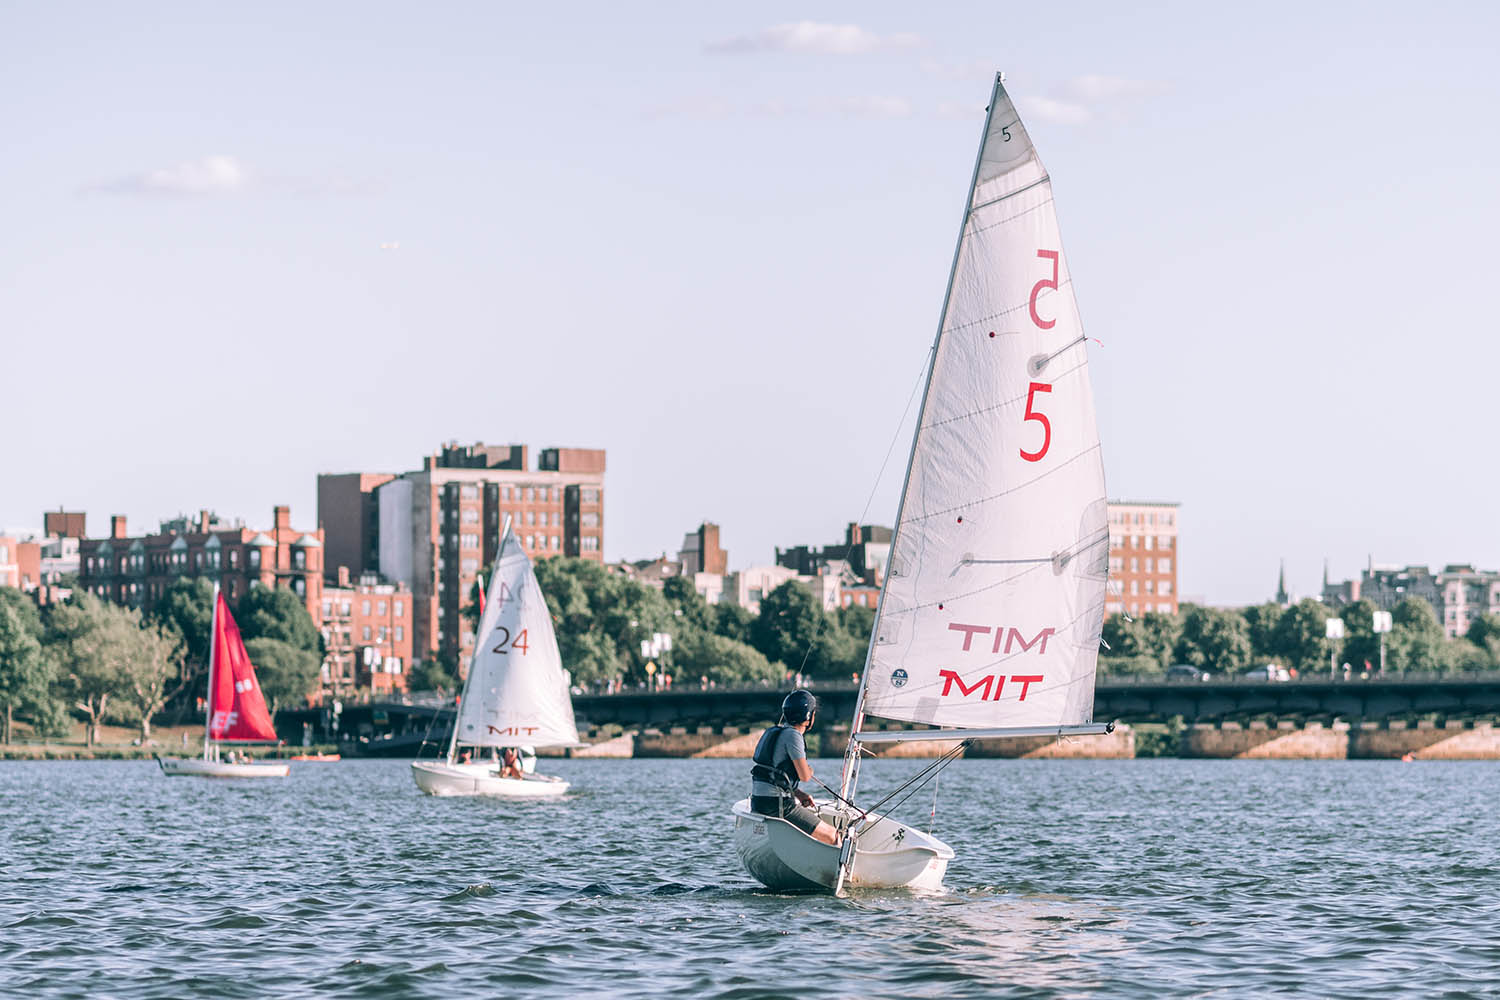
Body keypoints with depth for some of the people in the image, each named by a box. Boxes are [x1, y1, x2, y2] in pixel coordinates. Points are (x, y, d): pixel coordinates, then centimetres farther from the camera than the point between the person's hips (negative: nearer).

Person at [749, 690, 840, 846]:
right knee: (832, 836, -7)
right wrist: (810, 771, 9)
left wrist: (798, 794, 12)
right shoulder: (792, 735, -12)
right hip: (777, 806, -10)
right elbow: (804, 776, -14)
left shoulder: (773, 732, 17)